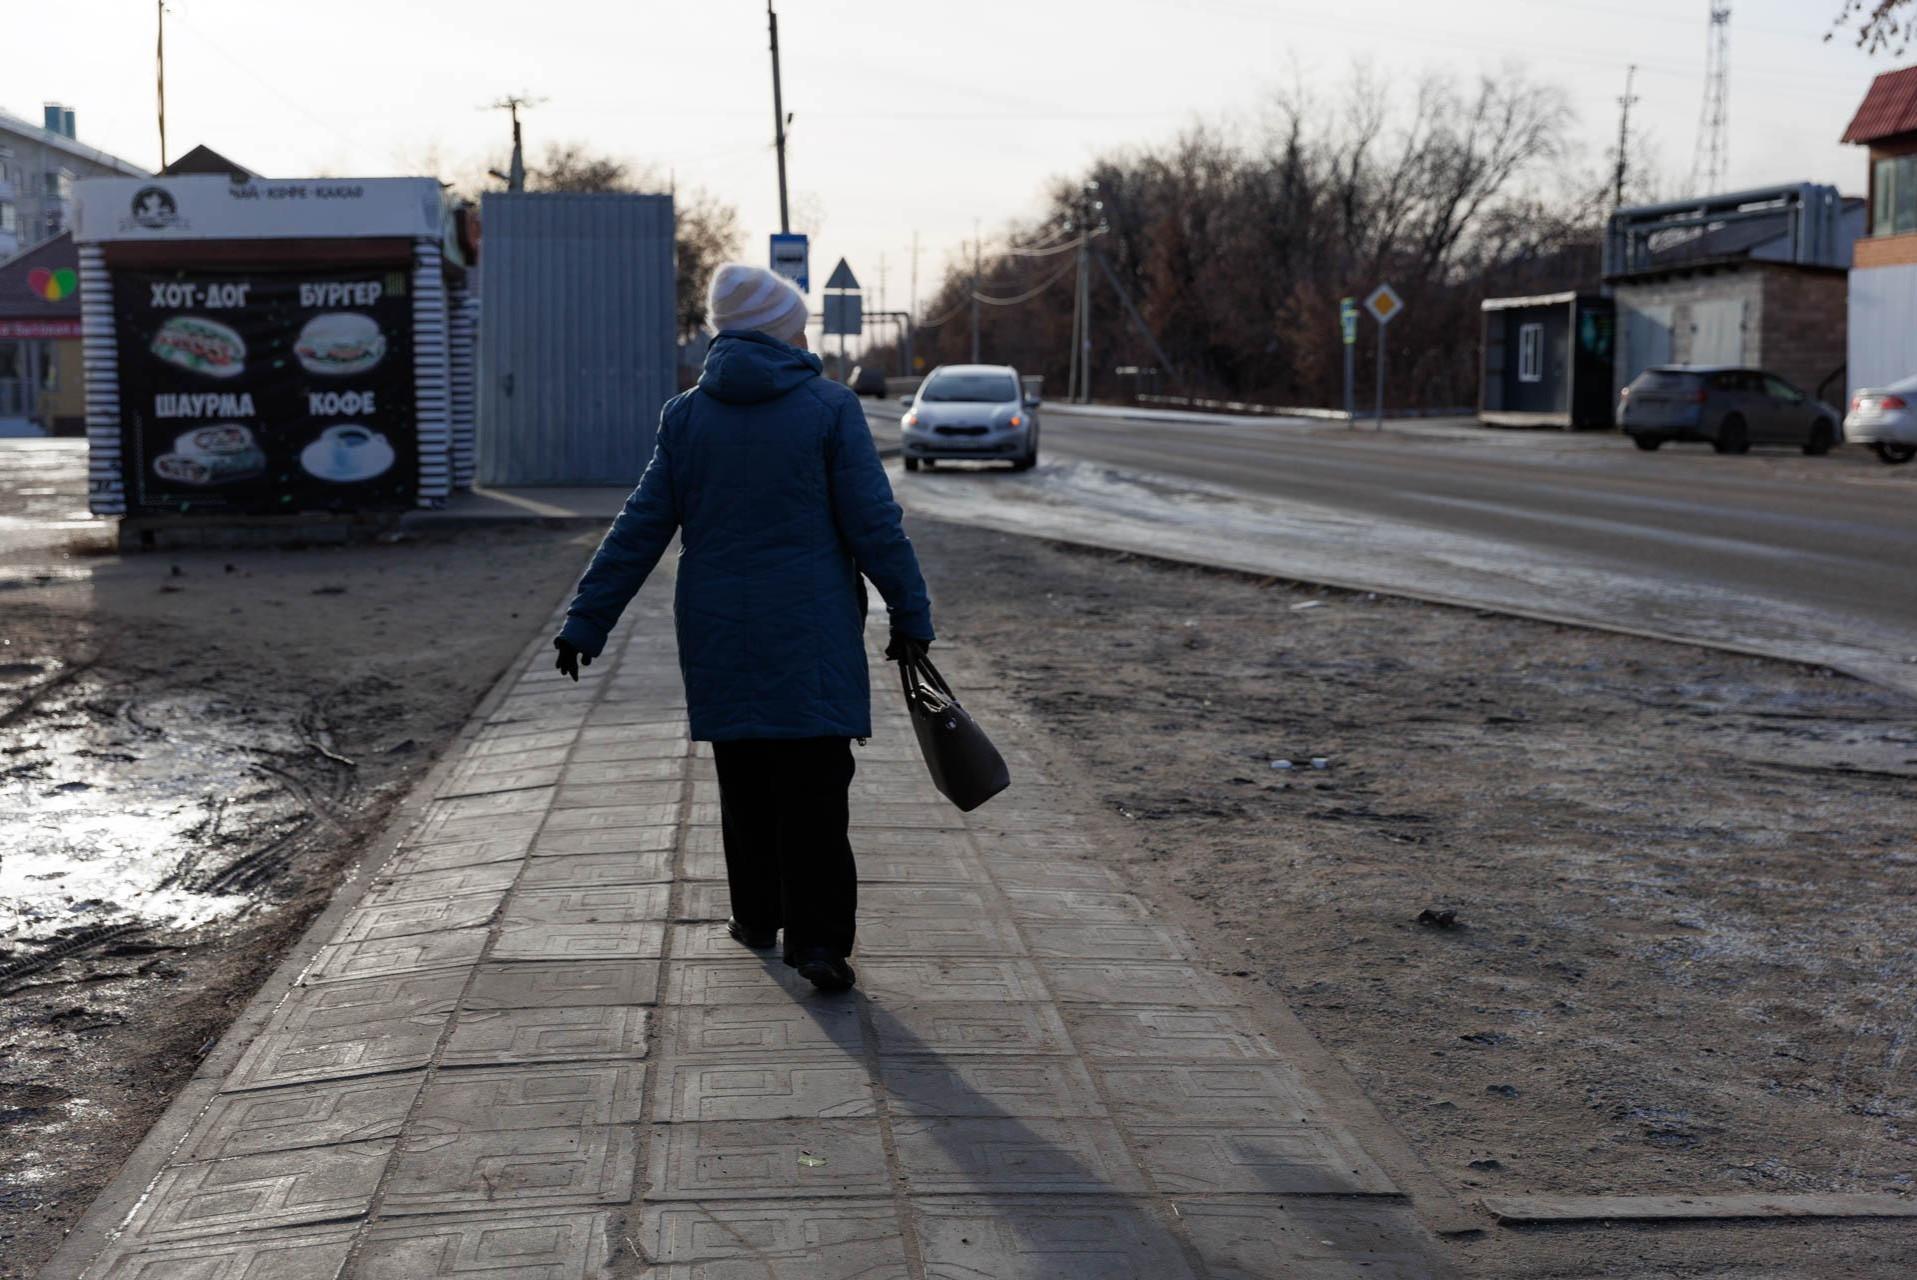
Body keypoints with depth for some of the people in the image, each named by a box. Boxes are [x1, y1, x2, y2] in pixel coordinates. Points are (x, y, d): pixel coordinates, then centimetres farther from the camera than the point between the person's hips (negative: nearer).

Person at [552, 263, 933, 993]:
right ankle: (818, 940, -6)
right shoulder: (829, 408, -6)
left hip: (719, 633, 3)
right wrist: (910, 616, 0)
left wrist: (587, 621, 7)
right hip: (812, 634, -3)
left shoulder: (686, 416, 3)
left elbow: (639, 530, 2)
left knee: (744, 783, 16)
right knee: (814, 788, -1)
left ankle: (757, 916, 28)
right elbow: (875, 525, -8)